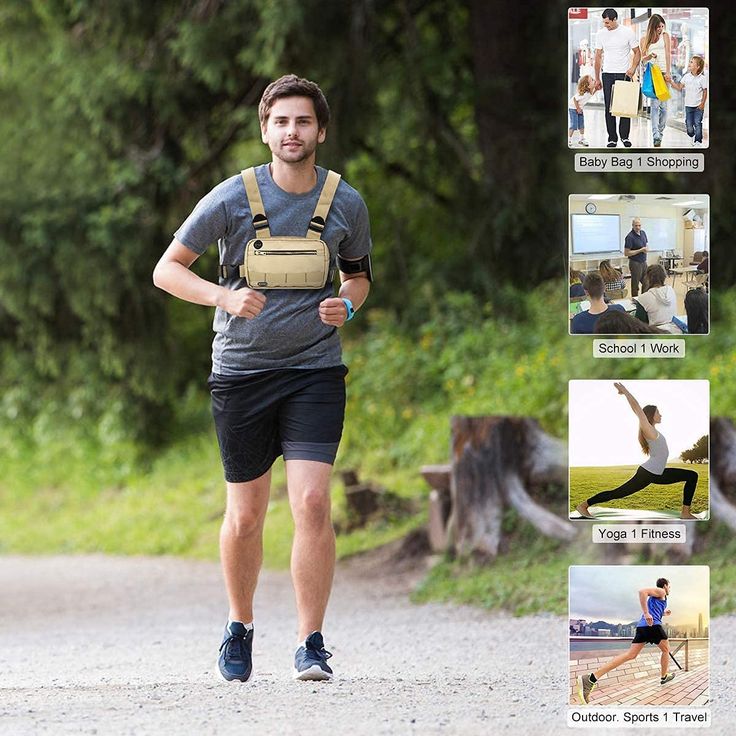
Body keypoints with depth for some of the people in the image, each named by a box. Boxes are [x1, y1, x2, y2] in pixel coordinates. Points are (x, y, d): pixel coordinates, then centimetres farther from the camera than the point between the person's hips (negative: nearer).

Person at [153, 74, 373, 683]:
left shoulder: (346, 204, 1)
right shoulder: (233, 198, -6)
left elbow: (358, 274, 19)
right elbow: (167, 269, -1)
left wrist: (348, 306, -4)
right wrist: (224, 296, -18)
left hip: (316, 370, 0)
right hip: (242, 371, 0)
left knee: (313, 503, -15)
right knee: (246, 514, 7)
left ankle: (312, 644, -8)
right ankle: (240, 626, 31)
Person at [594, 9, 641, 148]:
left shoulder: (627, 32, -4)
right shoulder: (601, 34, 4)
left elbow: (637, 53, 3)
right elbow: (598, 57, 11)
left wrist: (633, 68, -15)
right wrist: (597, 79, 9)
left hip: (624, 74, -2)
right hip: (608, 75, 2)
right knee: (609, 108, 0)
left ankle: (625, 136, 11)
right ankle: (612, 138, 4)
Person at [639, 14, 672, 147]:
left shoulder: (665, 36, 10)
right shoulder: (644, 40, 12)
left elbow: (668, 55, 2)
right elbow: (642, 60, 14)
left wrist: (668, 72, -10)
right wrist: (649, 57, -10)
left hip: (663, 73, 1)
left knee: (663, 105, -1)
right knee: (654, 104, -13)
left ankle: (660, 134, 9)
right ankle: (656, 136, -23)